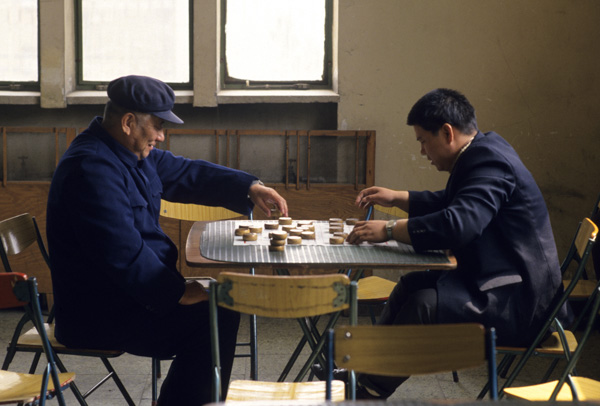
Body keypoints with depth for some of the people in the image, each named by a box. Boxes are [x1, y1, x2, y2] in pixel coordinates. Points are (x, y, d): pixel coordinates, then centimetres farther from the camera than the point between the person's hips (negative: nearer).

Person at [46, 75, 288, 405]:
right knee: (214, 320, -17)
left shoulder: (135, 155, 10)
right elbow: (123, 254, -28)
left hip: (125, 294, 11)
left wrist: (250, 188, 11)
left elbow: (187, 173, 21)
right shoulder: (92, 168, -23)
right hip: (99, 314, -11)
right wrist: (178, 292, -22)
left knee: (223, 301, 11)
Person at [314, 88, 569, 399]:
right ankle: (365, 372, 12)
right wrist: (396, 198, 21)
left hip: (517, 301, -11)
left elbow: (457, 224, -36)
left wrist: (388, 230, -27)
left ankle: (371, 390, -8)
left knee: (424, 303, -24)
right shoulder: (483, 151, 11)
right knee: (412, 284, 10)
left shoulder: (489, 161, -22)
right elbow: (450, 203, 29)